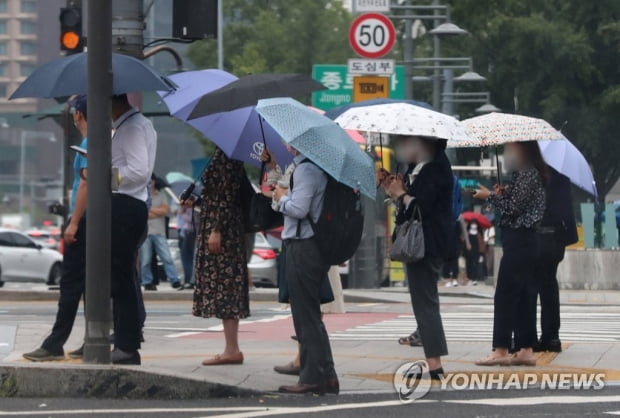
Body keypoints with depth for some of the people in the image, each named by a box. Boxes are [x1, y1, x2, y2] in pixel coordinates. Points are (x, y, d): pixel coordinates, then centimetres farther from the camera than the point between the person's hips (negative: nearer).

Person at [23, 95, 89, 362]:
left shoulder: (89, 143, -12)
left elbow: (86, 183, -20)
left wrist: (74, 222, -21)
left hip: (83, 222, -9)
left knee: (71, 284, -9)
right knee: (89, 284, 9)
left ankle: (55, 344, -11)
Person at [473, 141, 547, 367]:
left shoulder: (526, 174, -14)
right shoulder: (532, 172, 16)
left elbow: (513, 207, -16)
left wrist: (490, 196, -4)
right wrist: (503, 194, 7)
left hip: (518, 240, -10)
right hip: (525, 240, 10)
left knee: (505, 295, -8)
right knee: (524, 296, 9)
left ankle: (501, 350, -8)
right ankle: (526, 350, 9)